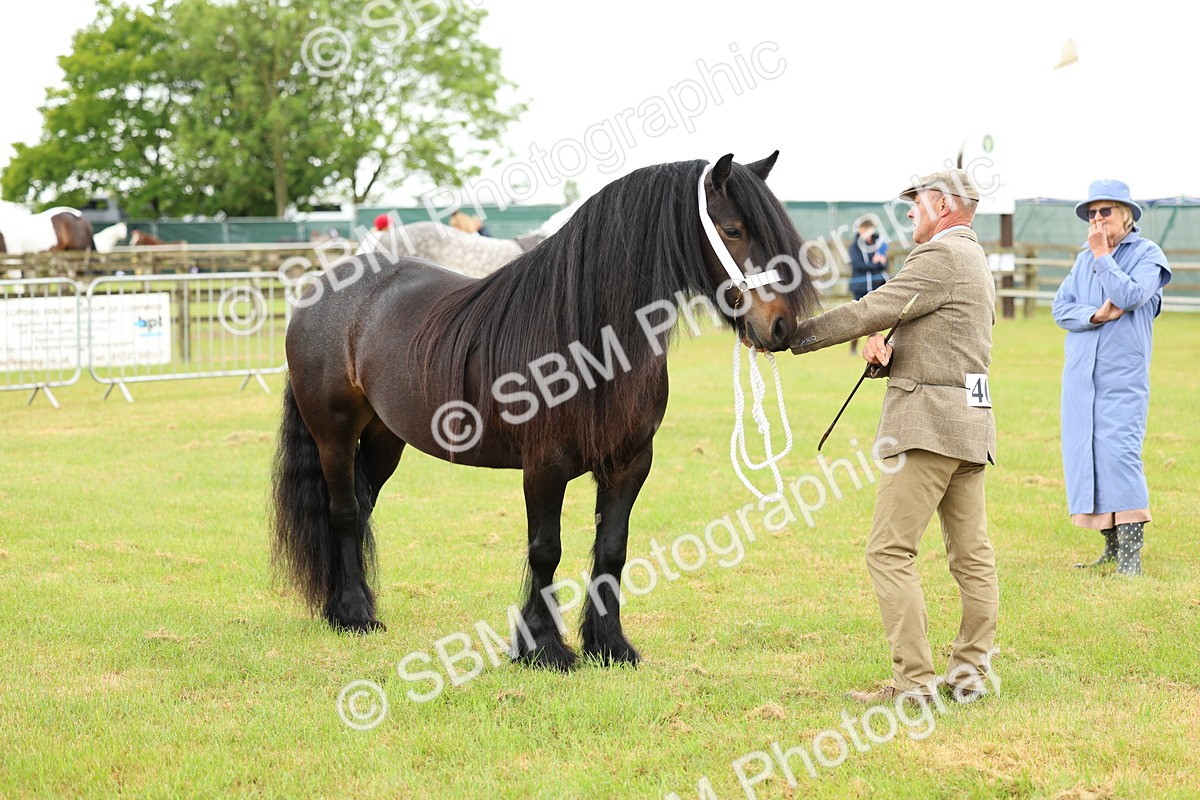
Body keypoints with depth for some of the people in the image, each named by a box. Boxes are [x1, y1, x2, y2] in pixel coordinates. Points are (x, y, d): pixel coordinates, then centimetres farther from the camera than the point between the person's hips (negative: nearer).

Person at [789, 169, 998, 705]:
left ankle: (914, 681, -12)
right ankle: (970, 673, 12)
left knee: (889, 551, -9)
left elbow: (869, 312, -14)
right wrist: (886, 355, 0)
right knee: (971, 555, 9)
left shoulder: (941, 257, -12)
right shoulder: (975, 262, 21)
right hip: (970, 422, 11)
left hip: (929, 423, -11)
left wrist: (789, 337, -8)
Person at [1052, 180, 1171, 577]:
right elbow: (1060, 307, 6)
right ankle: (1111, 547, 14)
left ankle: (1131, 554, -15)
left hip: (1123, 372, -6)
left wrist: (1103, 255, -10)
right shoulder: (1084, 259, 16)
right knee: (1084, 453, 4)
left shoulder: (1147, 254, -1)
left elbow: (1130, 297, -17)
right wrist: (1096, 315, -12)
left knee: (1118, 453, -15)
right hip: (1081, 372, 6)